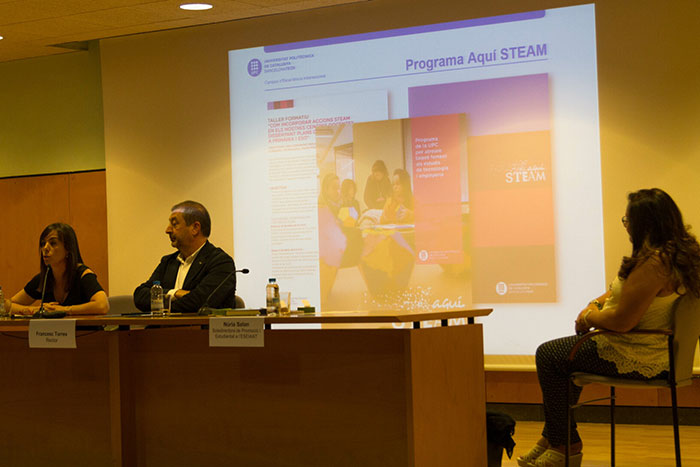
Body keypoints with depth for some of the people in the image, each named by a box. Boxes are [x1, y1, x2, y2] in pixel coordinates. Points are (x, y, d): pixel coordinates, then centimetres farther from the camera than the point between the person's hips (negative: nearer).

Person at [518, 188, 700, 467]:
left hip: (639, 359, -11)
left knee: (548, 356, -1)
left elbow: (622, 321, -28)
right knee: (563, 352, 25)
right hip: (657, 352, 11)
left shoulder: (654, 263, -28)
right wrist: (597, 304, 6)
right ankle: (551, 440, 30)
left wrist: (591, 318, -8)